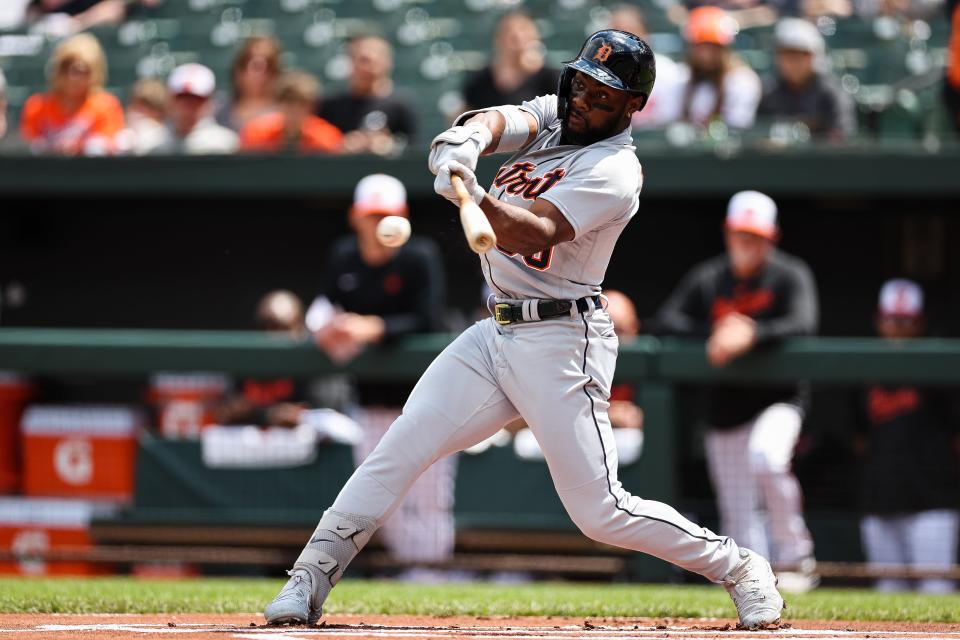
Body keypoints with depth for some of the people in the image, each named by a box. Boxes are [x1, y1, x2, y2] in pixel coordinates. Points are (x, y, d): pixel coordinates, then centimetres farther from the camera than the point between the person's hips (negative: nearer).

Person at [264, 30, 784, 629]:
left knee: (600, 511, -7)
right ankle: (308, 584, -4)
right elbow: (504, 120, -13)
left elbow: (528, 234, -27)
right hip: (494, 332, 7)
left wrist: (474, 197, -47)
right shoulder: (552, 117, 9)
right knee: (399, 450, -6)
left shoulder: (614, 172, -14)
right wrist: (469, 138, -37)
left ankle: (740, 568, 10)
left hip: (562, 344, -7)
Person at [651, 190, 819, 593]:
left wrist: (752, 334, -37)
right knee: (737, 515, 2)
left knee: (766, 456, -34)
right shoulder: (707, 279, 7)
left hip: (778, 398, -4)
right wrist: (713, 333, -18)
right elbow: (665, 322, -2)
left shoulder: (790, 276, -3)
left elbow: (802, 324, -20)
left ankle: (794, 555, -19)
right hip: (724, 406, 4)